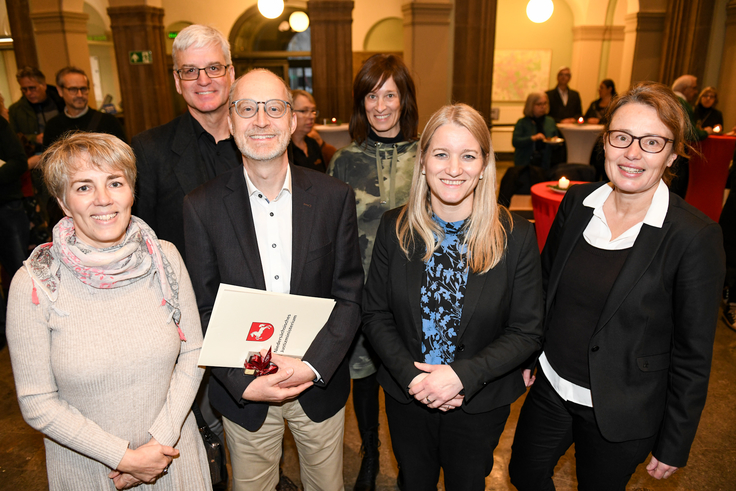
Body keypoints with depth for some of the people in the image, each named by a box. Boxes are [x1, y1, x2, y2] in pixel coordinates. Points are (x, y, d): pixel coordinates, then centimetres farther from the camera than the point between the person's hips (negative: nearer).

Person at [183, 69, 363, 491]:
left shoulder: (335, 197, -8)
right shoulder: (202, 206, -9)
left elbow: (349, 297, -6)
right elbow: (204, 310, -6)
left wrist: (312, 365, -18)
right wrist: (244, 383, -15)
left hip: (320, 384, 1)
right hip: (243, 392, 0)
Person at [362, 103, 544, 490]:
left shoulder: (516, 235, -15)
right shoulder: (394, 228, -10)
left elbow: (527, 332, -12)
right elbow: (375, 314, -5)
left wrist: (462, 375, -23)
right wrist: (411, 375, -18)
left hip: (480, 404, -1)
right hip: (406, 398, 2)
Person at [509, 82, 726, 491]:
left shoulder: (695, 236, -19)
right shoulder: (578, 201, -6)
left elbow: (693, 355, -12)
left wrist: (674, 445, -6)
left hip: (618, 413, -4)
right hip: (551, 386, 4)